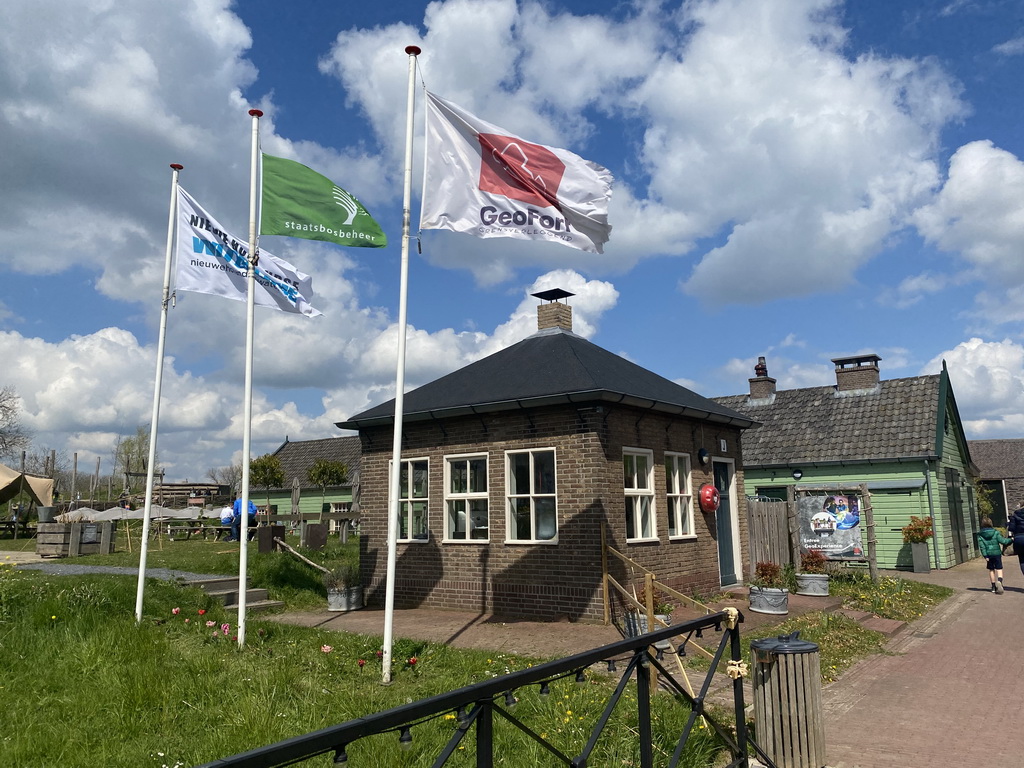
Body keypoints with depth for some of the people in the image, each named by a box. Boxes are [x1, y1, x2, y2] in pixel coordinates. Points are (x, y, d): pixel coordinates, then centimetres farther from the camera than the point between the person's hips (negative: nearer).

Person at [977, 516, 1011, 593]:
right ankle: (999, 581, -27)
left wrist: (985, 556, -6)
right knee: (999, 569, 0)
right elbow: (1002, 541, -7)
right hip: (996, 553, -2)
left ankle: (993, 586, 19)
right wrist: (1011, 540, 9)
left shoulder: (980, 535, -3)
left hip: (988, 554, 2)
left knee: (991, 570, 14)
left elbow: (981, 546, -7)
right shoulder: (995, 532, -6)